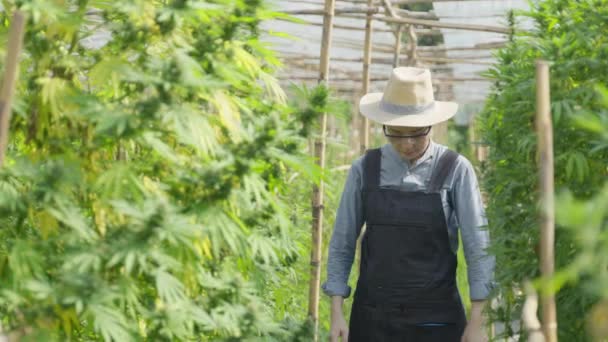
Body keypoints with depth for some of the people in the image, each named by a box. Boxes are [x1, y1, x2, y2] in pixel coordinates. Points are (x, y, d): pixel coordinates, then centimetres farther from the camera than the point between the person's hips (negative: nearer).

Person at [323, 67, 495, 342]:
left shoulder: (455, 170, -6)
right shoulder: (364, 170, 0)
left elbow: (477, 246, -6)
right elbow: (342, 244, 4)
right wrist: (336, 314, -3)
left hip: (435, 318, -2)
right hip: (373, 317, 2)